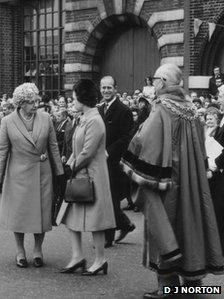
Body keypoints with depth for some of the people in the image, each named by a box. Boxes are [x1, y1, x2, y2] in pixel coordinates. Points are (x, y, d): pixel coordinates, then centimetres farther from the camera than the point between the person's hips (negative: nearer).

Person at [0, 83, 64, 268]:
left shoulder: (45, 119, -1)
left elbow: (53, 147, 5)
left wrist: (59, 172, 5)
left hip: (42, 173, 2)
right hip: (18, 174, -2)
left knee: (41, 212, 6)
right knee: (19, 213, 6)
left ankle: (38, 250, 22)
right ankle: (20, 252, 22)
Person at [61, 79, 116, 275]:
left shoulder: (94, 121, -19)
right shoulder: (85, 119, 11)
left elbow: (87, 153, -21)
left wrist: (72, 167, -8)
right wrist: (69, 165, 4)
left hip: (91, 175, -10)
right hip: (79, 175, 10)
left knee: (94, 220, 0)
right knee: (72, 216, 10)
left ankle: (100, 259, 11)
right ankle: (77, 256, 16)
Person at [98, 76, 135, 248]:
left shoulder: (124, 111, -10)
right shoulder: (100, 110, 15)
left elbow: (125, 139, -14)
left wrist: (108, 153, -19)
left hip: (115, 161, -7)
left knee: (110, 199, -2)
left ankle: (108, 238, 6)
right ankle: (126, 224, 28)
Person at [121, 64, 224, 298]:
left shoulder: (161, 110, -17)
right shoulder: (189, 109, 5)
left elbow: (146, 143, -20)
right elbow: (199, 147, 12)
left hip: (165, 180, -7)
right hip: (189, 180, 7)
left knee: (162, 226, 1)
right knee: (188, 220, 15)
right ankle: (193, 275, 23)